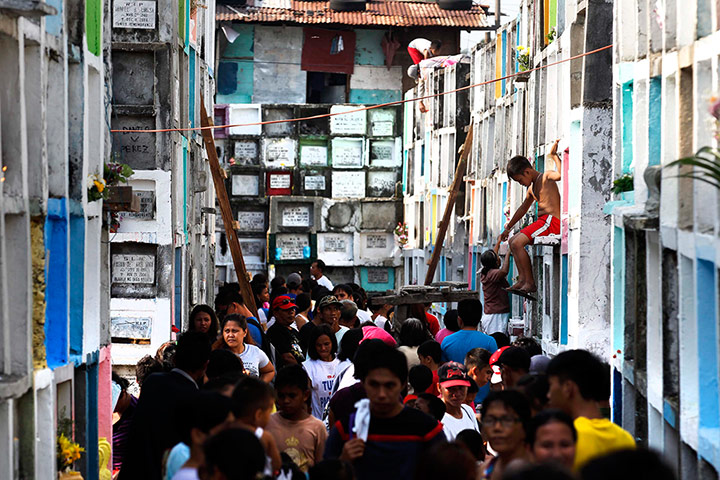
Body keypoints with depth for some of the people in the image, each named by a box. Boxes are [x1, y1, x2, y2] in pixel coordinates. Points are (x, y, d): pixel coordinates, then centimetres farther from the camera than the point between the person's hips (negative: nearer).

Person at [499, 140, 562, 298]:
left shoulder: (546, 177, -6)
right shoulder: (532, 189, 22)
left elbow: (561, 174, -28)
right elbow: (523, 209, 34)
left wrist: (554, 155, -20)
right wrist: (508, 228, 39)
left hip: (552, 221, -10)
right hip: (544, 222, 10)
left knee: (517, 243, -18)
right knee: (513, 241, 16)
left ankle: (530, 283, -15)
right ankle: (522, 279, 4)